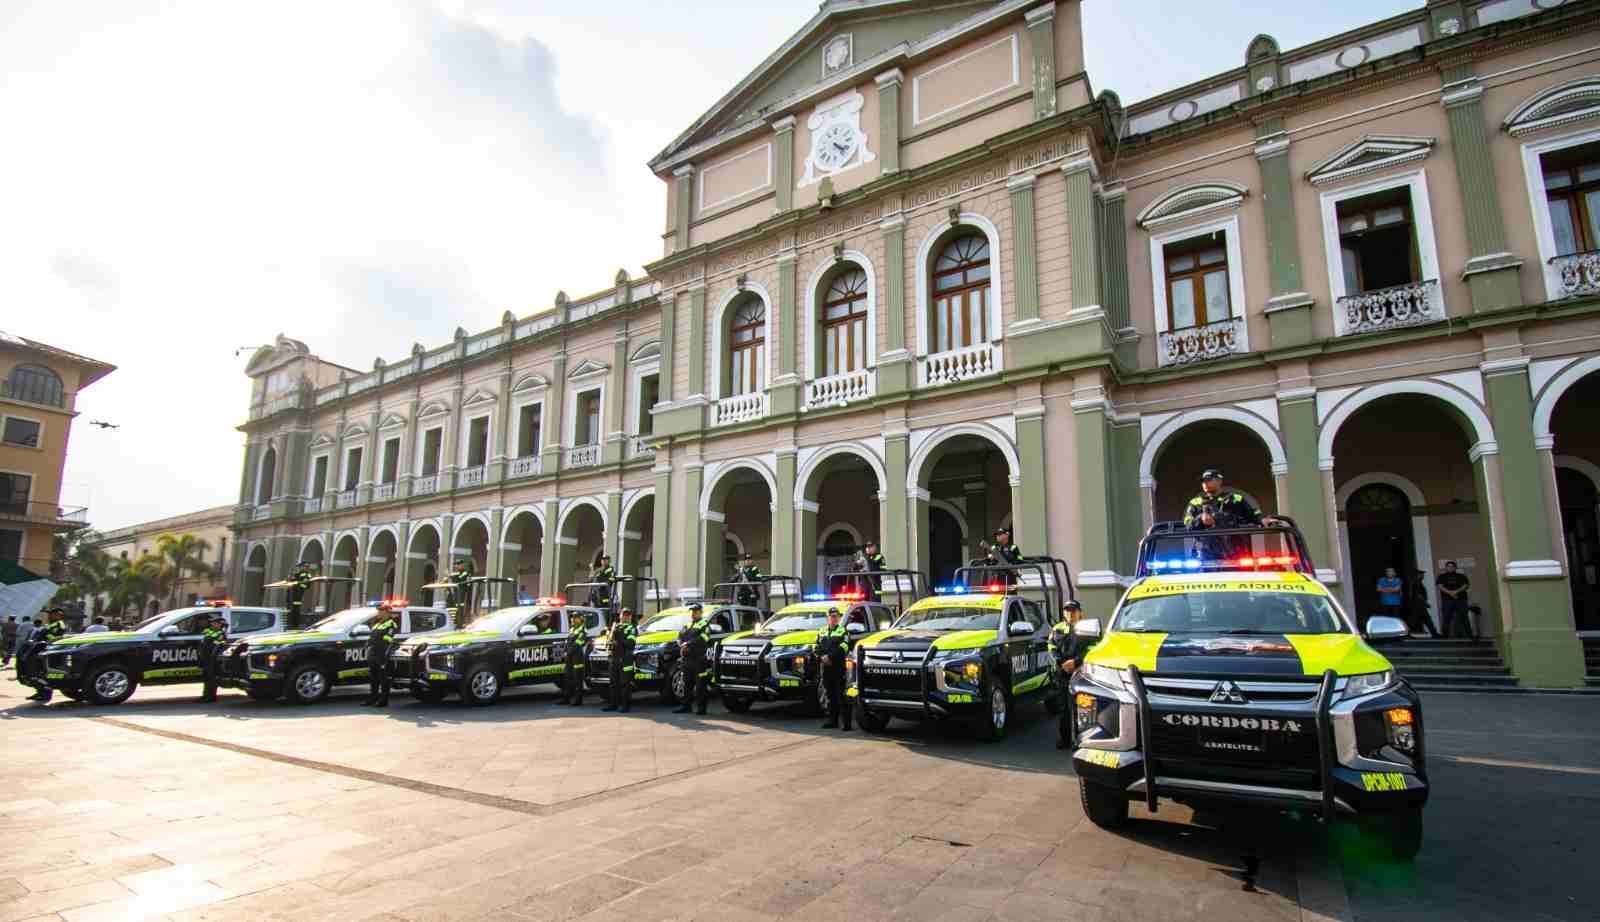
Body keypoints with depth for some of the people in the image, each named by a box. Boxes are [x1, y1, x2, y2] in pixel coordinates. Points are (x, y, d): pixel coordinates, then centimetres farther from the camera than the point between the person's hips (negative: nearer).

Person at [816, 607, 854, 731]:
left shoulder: (843, 631, 2)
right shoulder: (822, 632, 19)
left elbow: (843, 648, -12)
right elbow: (817, 648, 14)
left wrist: (830, 656, -17)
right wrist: (822, 657, -5)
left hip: (839, 667, -5)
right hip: (826, 668, 5)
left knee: (841, 696, -9)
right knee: (831, 696, 10)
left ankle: (847, 723, -8)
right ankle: (833, 721, 17)